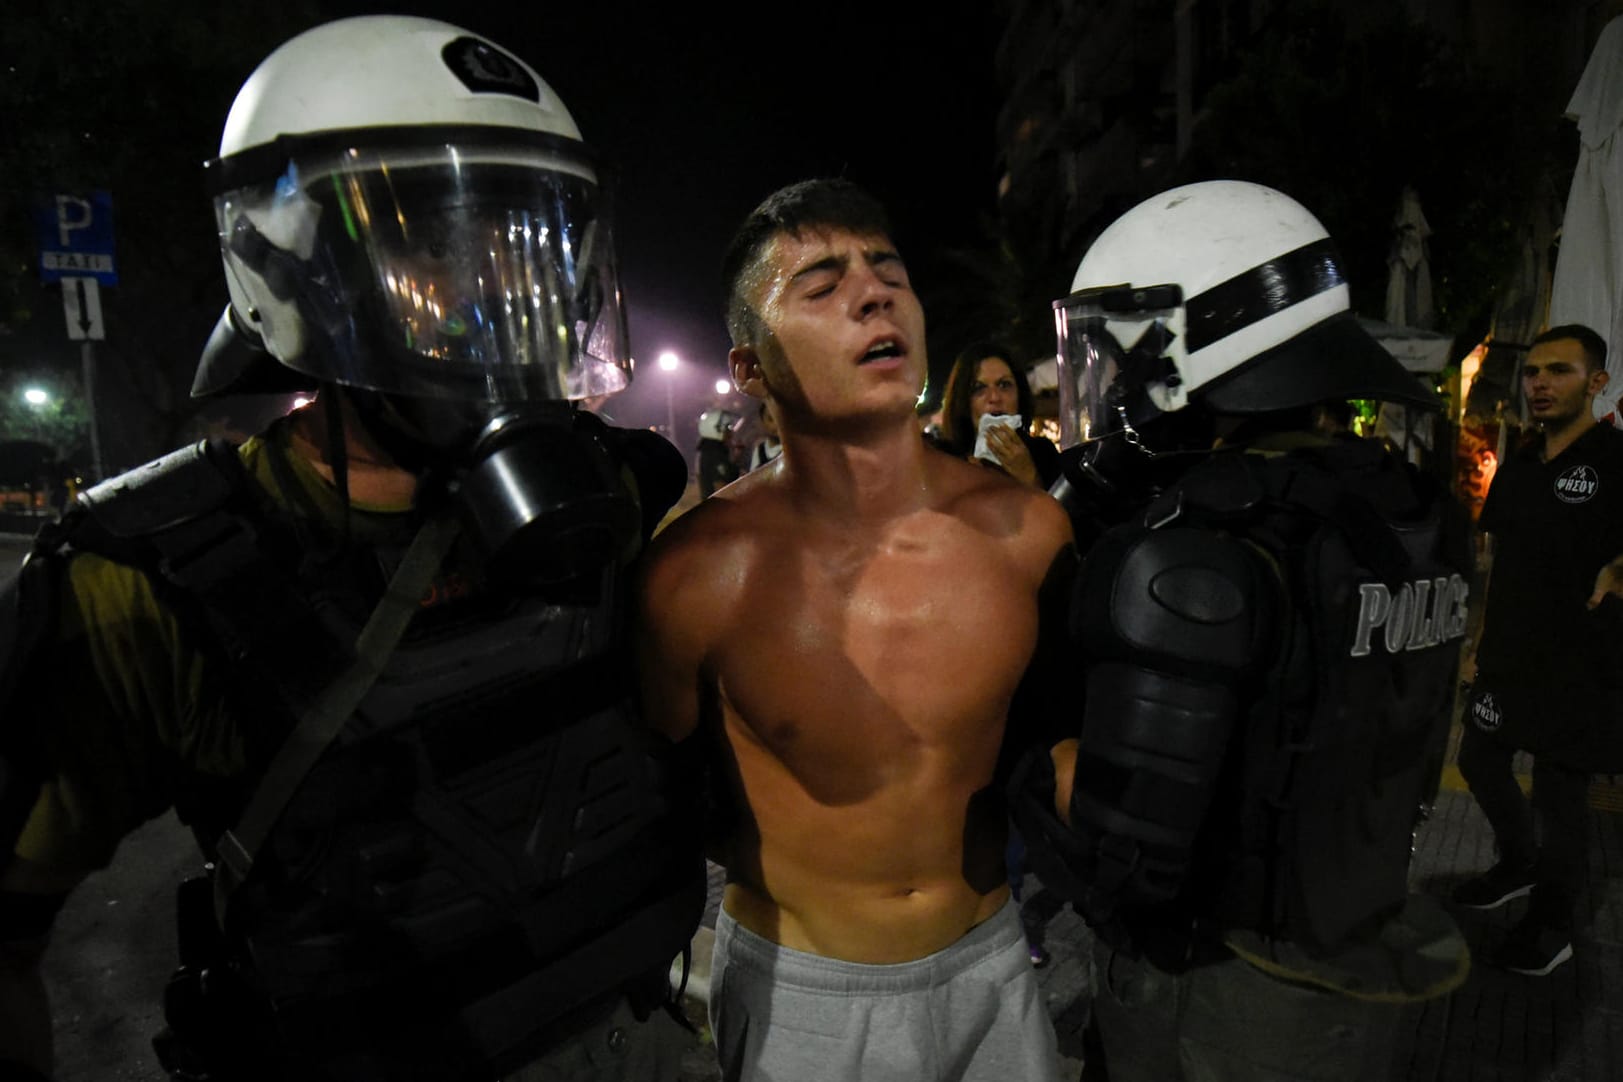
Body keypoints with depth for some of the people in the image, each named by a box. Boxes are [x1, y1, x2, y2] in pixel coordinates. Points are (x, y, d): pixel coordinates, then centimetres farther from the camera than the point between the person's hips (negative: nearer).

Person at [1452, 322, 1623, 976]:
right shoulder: (1516, 469, 9)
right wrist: (1482, 642, 13)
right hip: (1506, 659, 7)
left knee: (1559, 794, 4)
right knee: (1480, 762, 18)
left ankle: (1551, 929, 22)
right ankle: (1517, 866, 42)